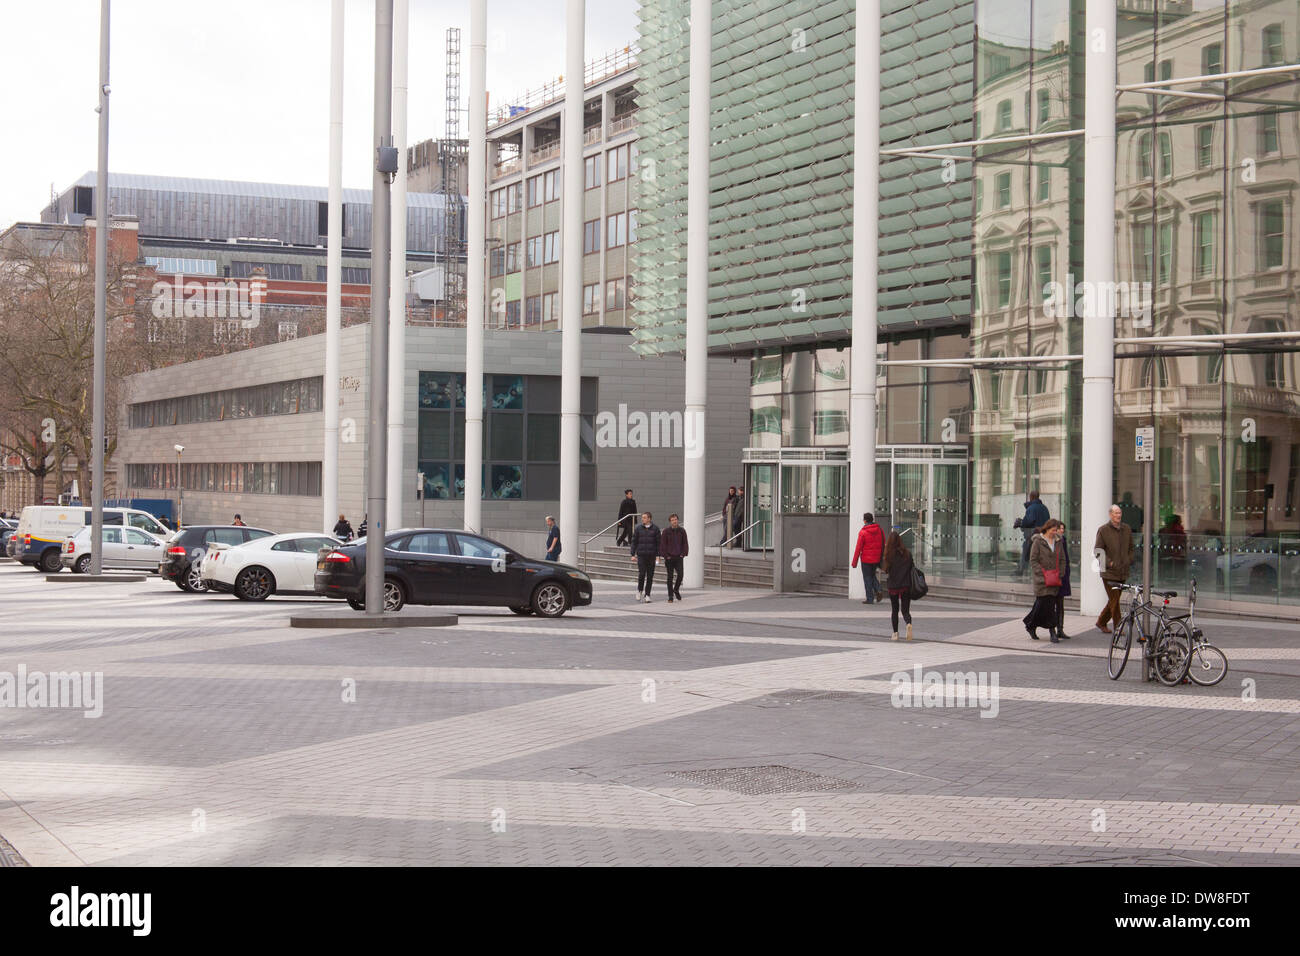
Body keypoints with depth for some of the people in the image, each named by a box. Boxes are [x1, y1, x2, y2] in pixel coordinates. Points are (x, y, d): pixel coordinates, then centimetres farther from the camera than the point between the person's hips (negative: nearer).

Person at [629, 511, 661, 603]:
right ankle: (639, 590, 14)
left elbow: (658, 542, 3)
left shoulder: (655, 528, 2)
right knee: (641, 574, -10)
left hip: (651, 555, 0)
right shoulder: (638, 528, 3)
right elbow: (634, 542, 6)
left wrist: (658, 555, -4)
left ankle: (647, 595, 10)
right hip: (641, 555, 0)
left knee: (650, 576, 2)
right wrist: (633, 554, 0)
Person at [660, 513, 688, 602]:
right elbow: (662, 544, -1)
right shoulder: (666, 531, -2)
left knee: (680, 575, -11)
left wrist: (683, 553, -2)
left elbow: (685, 543, 9)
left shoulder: (682, 531, 5)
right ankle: (670, 596, 9)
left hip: (679, 557, 1)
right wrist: (665, 555, -8)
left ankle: (676, 590, 16)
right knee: (670, 577, 2)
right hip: (669, 558, -1)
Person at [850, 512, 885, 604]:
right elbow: (883, 545, 8)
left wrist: (854, 562, -7)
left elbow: (858, 548, -12)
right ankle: (877, 590, 0)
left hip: (866, 559, -5)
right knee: (872, 575, 22)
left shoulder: (863, 532, -13)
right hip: (877, 559, 5)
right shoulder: (879, 530, 3)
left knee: (867, 578, 4)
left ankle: (870, 598, 4)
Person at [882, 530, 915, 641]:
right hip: (906, 586, 1)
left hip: (893, 586, -1)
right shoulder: (907, 553, -3)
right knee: (905, 610, 6)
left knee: (894, 610, 13)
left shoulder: (888, 555, -10)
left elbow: (885, 569, -5)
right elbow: (912, 569, 0)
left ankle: (895, 633, 11)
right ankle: (909, 623, -24)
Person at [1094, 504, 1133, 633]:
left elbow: (1131, 547, 23)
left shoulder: (1126, 529, 12)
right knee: (1114, 601, -7)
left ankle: (1101, 623, 26)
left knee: (1114, 600, 11)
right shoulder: (1103, 530, -3)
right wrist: (1109, 562, -14)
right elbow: (1097, 550, -4)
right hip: (1109, 572, -5)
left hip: (1123, 572, 5)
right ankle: (1118, 628, -1)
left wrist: (1129, 561, 7)